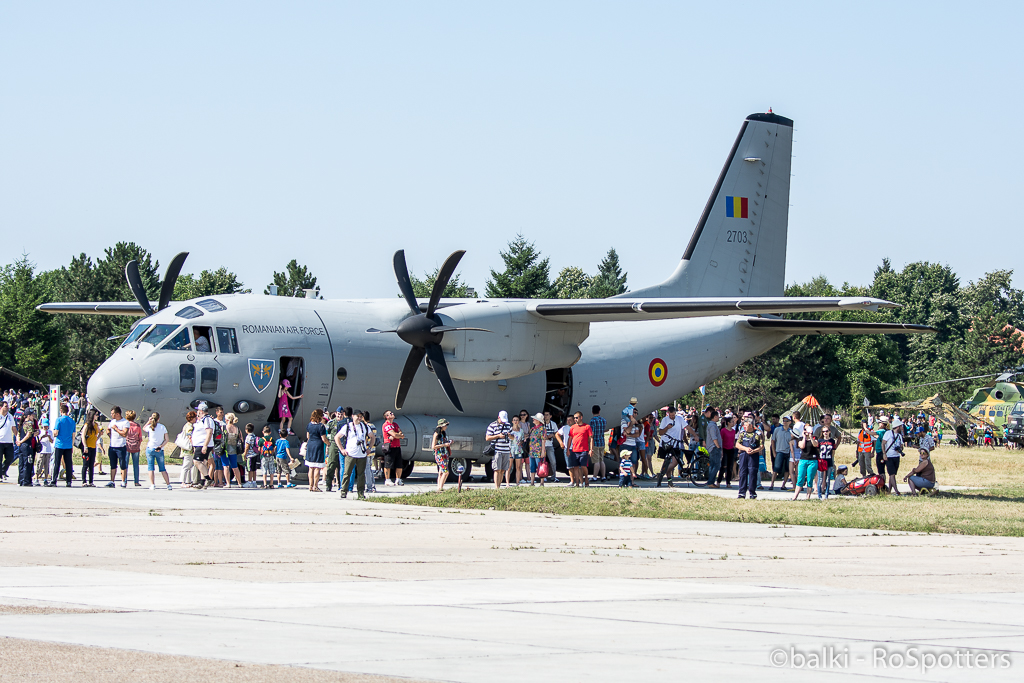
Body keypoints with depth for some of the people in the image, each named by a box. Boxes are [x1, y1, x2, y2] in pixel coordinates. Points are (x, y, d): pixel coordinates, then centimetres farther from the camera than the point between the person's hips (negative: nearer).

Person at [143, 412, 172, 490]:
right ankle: (168, 484, 7)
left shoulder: (149, 427, -4)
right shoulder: (163, 427, 0)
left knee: (151, 468, 2)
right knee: (162, 468, 10)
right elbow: (166, 440, -2)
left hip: (150, 448, -1)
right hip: (160, 450, 2)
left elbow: (143, 428, 20)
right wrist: (161, 446, -7)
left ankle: (152, 485, -7)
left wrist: (149, 422, 9)